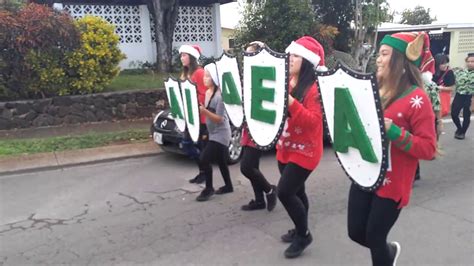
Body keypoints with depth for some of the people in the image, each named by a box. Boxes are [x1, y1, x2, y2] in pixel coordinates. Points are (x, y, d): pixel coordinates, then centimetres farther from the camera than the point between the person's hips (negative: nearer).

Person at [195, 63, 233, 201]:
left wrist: (204, 111, -31)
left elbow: (219, 119, -22)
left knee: (203, 160, -12)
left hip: (220, 134, -9)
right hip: (213, 133, 9)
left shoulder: (220, 95, -20)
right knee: (221, 161, 18)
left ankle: (209, 188, 4)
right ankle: (228, 186, 32)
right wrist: (200, 110, 1)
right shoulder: (207, 93, 6)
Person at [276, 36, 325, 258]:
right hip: (285, 147, 7)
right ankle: (299, 230, 36)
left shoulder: (315, 88, -17)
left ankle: (304, 235, 12)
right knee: (296, 192, 17)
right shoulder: (284, 82, 5)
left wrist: (290, 101, -34)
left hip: (304, 150, -7)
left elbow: (313, 121, -27)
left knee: (284, 192, -10)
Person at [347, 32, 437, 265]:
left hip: (391, 184, -6)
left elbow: (428, 149, -17)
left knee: (373, 237, 5)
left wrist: (393, 131, -28)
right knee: (356, 233, 13)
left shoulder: (416, 98, -15)